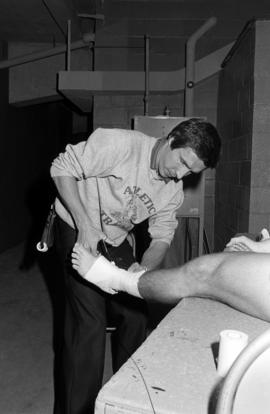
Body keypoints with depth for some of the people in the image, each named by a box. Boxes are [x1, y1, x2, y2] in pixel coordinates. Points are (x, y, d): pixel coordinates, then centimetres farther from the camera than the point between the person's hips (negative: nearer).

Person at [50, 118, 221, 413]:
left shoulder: (174, 189, -7)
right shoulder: (120, 144, -27)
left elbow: (162, 237, -4)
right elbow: (61, 168, -22)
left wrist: (143, 269, -26)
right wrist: (85, 224, -29)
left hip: (115, 241, 6)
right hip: (76, 230, -6)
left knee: (135, 315, 7)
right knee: (90, 321, -12)